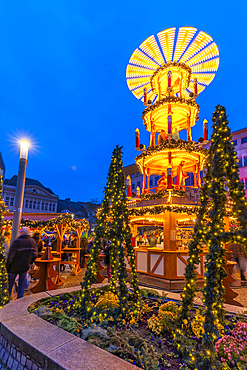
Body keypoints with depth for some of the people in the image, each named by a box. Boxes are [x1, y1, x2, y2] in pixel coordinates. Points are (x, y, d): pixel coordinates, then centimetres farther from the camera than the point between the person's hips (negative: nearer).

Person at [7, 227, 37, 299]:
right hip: (25, 267, 3)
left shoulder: (17, 242, -19)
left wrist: (7, 267, -2)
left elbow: (11, 256, -14)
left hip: (14, 267, -3)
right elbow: (34, 255, 1)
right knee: (22, 284, 17)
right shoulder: (32, 241, -6)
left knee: (10, 283, 17)